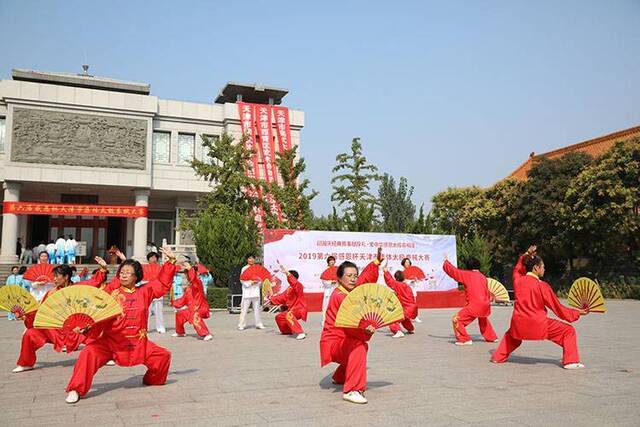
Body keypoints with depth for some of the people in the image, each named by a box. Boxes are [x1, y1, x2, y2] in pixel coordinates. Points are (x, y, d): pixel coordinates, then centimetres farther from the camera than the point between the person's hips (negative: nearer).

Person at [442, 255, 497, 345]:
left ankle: (464, 339, -7)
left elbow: (452, 270, 1)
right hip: (485, 305, 8)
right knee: (483, 320, 38)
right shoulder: (483, 277, 16)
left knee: (456, 320, -3)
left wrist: (446, 261, 18)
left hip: (474, 305, -8)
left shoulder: (467, 274, -1)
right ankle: (492, 337, 44)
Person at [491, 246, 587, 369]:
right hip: (537, 325, -5)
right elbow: (557, 308, -2)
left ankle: (498, 357, 31)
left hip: (518, 325, 5)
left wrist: (526, 255, 28)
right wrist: (578, 313, 9)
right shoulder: (542, 286, -11)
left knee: (511, 334, 37)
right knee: (568, 331, 8)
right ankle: (570, 361, 1)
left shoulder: (518, 279, 2)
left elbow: (517, 269, 30)